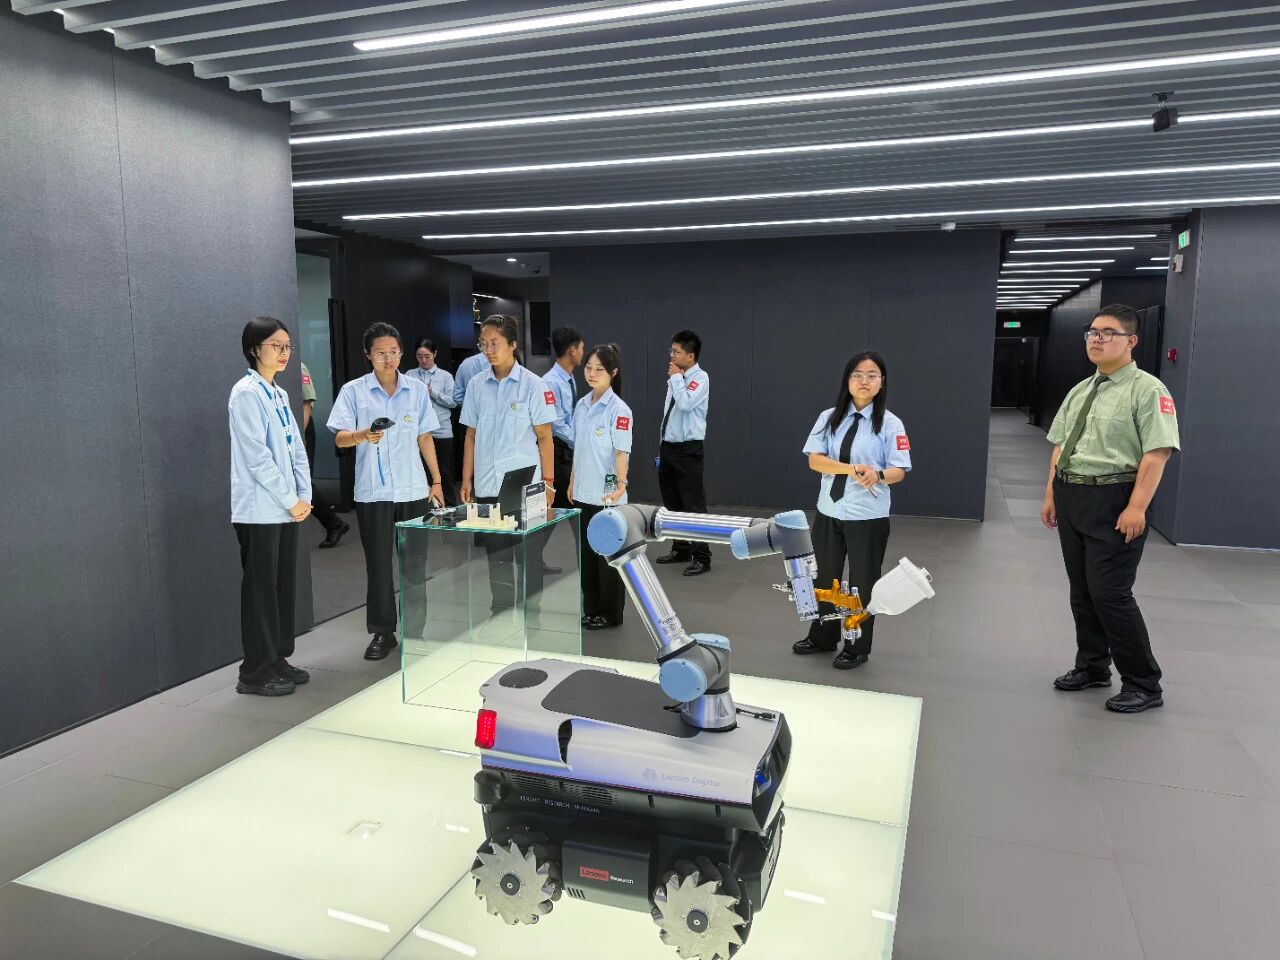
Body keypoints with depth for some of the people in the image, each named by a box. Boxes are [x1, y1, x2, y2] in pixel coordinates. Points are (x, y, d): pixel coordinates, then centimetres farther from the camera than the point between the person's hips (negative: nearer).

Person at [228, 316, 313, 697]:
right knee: (260, 590, -1)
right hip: (260, 510, -8)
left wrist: (305, 495, 1)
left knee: (284, 586, 12)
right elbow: (257, 457, -17)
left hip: (286, 508, 8)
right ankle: (255, 673, 8)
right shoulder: (247, 393, -11)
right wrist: (291, 500, -14)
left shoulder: (279, 394, 14)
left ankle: (277, 660, 23)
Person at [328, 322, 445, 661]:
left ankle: (415, 629, 22)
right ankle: (382, 632, 17)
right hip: (373, 492, -2)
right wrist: (363, 435, -30)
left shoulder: (417, 389, 6)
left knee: (416, 563, 8)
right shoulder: (353, 391, -1)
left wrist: (436, 480, 10)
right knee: (378, 563, 4)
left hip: (414, 490, 2)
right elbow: (339, 438, -8)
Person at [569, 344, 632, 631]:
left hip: (606, 496, -7)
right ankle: (591, 609, 26)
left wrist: (621, 484, -29)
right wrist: (572, 482, 15)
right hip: (582, 494, 7)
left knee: (607, 554, 4)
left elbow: (621, 451, -17)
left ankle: (611, 613, 16)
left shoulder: (618, 410, -12)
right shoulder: (581, 405, 8)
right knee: (586, 552, 13)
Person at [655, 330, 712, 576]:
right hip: (668, 447, 8)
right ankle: (680, 549, 30)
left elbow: (686, 404, -29)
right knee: (672, 503, 16)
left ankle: (701, 557, 3)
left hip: (687, 450, -8)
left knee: (694, 504, -4)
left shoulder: (700, 377, -11)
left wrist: (676, 377, -15)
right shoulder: (676, 378, 11)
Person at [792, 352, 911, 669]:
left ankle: (857, 649, 29)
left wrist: (878, 475, -32)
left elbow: (899, 471, -10)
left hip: (868, 517, -3)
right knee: (826, 578, 18)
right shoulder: (829, 417, 0)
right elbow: (815, 460, -8)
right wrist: (854, 469, -22)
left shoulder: (890, 423, -8)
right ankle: (823, 637, 38)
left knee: (862, 583, 11)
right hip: (828, 513, 3)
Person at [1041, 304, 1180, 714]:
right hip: (1071, 499, 8)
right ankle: (1092, 666, 30)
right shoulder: (1079, 391, 14)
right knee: (1081, 591, 14)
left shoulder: (1146, 389, -9)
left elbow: (1157, 453, -16)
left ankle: (1144, 684, 10)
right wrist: (1051, 495, 13)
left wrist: (1136, 508, -22)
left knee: (1110, 594, -6)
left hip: (1114, 503, -7)